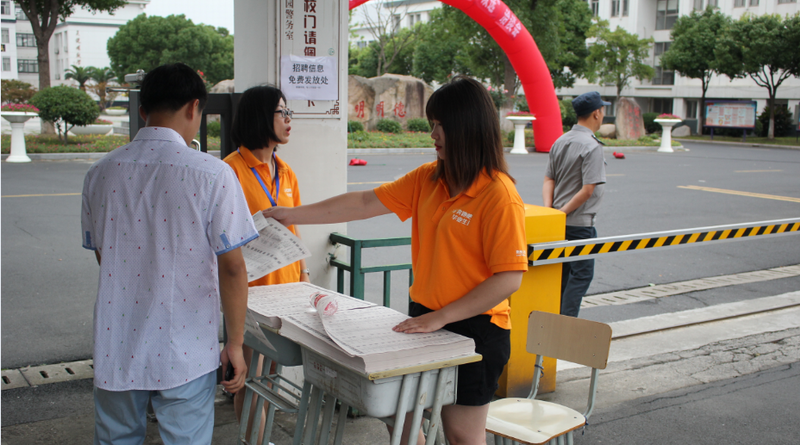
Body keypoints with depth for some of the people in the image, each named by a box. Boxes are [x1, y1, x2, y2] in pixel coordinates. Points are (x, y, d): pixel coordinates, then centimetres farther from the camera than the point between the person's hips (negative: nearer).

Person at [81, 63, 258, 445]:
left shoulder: (100, 173, 0)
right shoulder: (211, 174, -14)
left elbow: (103, 257, 12)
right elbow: (232, 268, -13)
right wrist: (235, 344, -2)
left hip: (116, 347, 4)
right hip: (185, 351, -4)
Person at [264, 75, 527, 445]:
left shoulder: (499, 196, -18)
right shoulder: (429, 179, 4)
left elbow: (509, 278, -20)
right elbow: (367, 202, 7)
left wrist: (441, 317, -21)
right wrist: (294, 215, 6)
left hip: (473, 328, -7)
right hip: (426, 320, 7)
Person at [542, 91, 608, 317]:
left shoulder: (561, 141, 8)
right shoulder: (592, 146, -16)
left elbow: (549, 180, 7)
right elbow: (588, 190, -21)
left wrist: (549, 210, -3)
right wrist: (563, 212, -14)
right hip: (580, 223, -8)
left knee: (562, 272, 18)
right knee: (581, 274, 2)